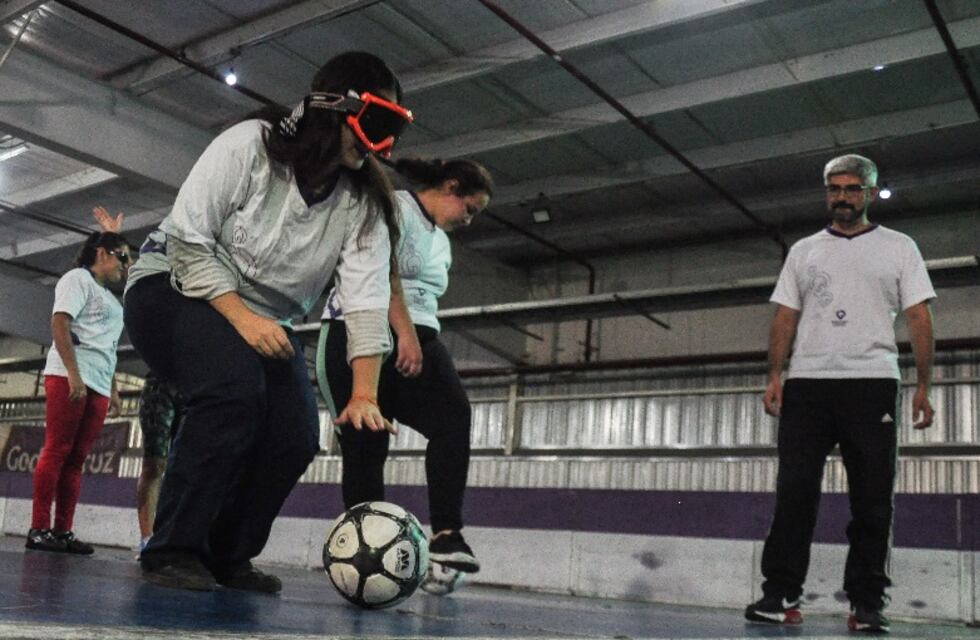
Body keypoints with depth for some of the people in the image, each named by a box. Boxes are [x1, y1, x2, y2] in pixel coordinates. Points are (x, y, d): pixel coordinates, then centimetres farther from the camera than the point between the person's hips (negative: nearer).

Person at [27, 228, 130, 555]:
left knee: (76, 458, 2)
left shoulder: (109, 298, 26)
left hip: (97, 386, 8)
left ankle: (63, 531, 1)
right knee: (56, 451, -10)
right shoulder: (78, 278, 3)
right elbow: (59, 323, -10)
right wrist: (73, 374, -20)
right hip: (68, 377, -8)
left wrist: (112, 390, 19)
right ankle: (39, 528, -10)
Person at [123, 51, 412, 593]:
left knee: (296, 437, -15)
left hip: (265, 323, 5)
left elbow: (367, 298, -18)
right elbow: (188, 240, -20)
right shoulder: (249, 145, -18)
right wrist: (240, 316, -30)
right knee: (234, 387, -34)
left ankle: (226, 558, 6)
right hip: (175, 289, -5)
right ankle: (173, 550, -21)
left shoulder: (364, 206, -7)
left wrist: (365, 394, -29)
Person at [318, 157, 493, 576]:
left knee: (454, 419, -19)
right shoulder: (396, 207, 0)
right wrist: (406, 333, -21)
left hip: (415, 340, 7)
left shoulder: (441, 242, 27)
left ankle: (446, 534, -26)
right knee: (364, 448, -7)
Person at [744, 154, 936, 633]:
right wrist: (774, 377, 1)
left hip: (872, 384, -1)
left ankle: (867, 604, 10)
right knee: (794, 491, -2)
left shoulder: (898, 247, 10)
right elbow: (785, 317, 12)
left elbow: (919, 317, 4)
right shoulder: (803, 251, 16)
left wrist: (923, 387, -5)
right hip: (807, 384, 2)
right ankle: (781, 594, 3)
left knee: (872, 500, 1)